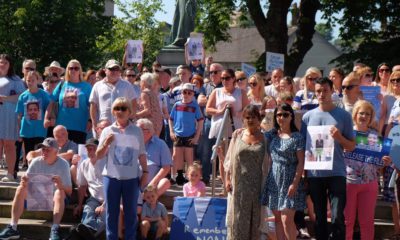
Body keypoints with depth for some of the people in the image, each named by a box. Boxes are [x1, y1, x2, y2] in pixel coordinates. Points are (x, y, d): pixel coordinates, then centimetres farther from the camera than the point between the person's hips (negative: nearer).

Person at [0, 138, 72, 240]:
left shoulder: (63, 164, -13)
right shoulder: (36, 162, -5)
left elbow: (69, 191, -17)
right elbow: (26, 182, -3)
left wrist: (61, 186, -41)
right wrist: (24, 184, -29)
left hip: (54, 197, -3)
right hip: (37, 195, 3)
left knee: (59, 192, -36)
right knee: (20, 189, -22)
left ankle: (55, 230, -46)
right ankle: (13, 228, -27)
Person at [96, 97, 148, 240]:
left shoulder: (137, 131, 3)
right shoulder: (108, 131, 2)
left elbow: (141, 154, 7)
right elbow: (98, 156, 2)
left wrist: (145, 172, 2)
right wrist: (106, 143, -14)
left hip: (131, 177, 0)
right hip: (111, 176, 0)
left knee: (130, 212, 7)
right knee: (111, 212, 6)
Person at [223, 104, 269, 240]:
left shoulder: (264, 138, 3)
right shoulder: (237, 135, 7)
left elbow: (267, 163, 1)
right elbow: (230, 158, 9)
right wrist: (227, 179, 2)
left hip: (257, 185, -1)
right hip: (239, 183, 1)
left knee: (255, 218, 3)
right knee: (238, 217, 3)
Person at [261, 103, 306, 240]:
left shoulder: (297, 137, -6)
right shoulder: (272, 135, 9)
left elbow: (301, 163, -9)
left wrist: (295, 183, -16)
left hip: (289, 181, -5)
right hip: (274, 181, 5)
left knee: (287, 219, -11)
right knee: (277, 218, 8)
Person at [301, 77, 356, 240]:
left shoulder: (344, 116, 1)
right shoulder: (308, 116, 7)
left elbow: (352, 146, 3)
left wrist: (340, 138, -17)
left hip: (336, 173, -2)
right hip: (314, 174, 2)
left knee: (337, 217, -8)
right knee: (319, 216, 10)